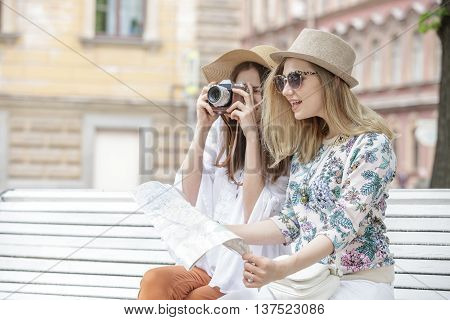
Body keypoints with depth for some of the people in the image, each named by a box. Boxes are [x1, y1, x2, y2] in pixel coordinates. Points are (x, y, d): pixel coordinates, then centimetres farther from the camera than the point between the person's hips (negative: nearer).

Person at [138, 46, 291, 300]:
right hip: (210, 264, 4)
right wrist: (201, 130, -4)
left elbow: (256, 220, -15)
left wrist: (252, 135, -16)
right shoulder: (223, 133, 8)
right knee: (155, 281, -25)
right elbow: (189, 201, 4)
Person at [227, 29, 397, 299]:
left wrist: (282, 269, -31)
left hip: (359, 283, -6)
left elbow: (344, 226, -18)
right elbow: (290, 224, 14)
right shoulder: (306, 148, 13)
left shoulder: (372, 145, -9)